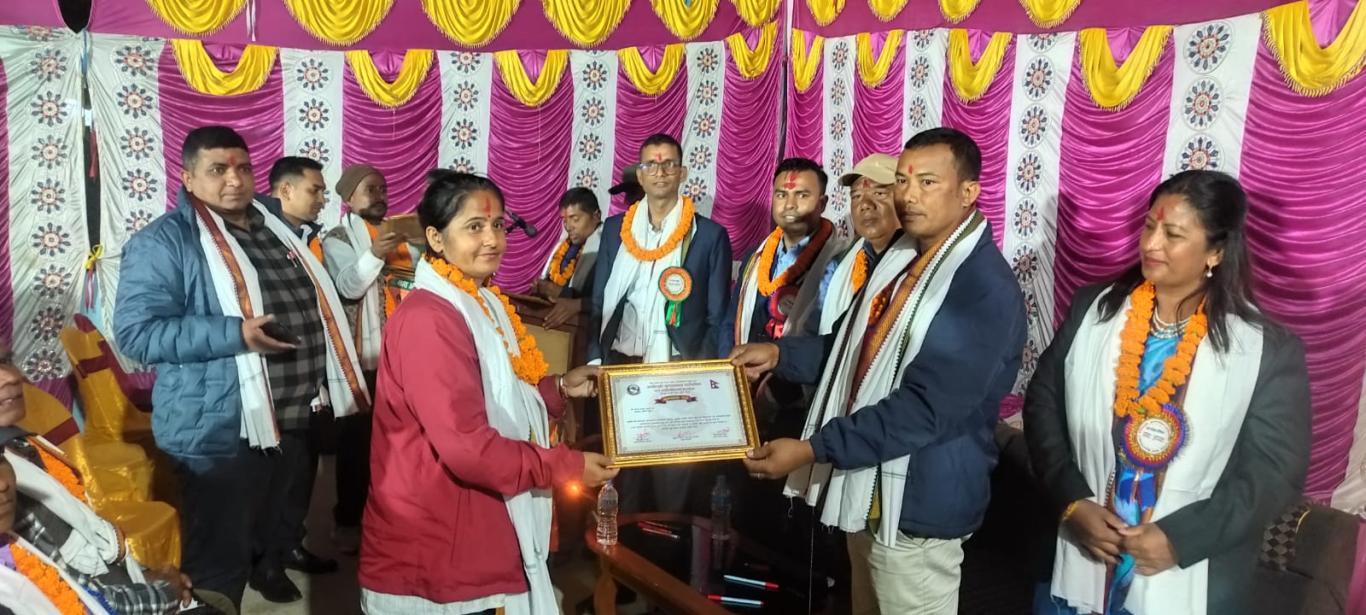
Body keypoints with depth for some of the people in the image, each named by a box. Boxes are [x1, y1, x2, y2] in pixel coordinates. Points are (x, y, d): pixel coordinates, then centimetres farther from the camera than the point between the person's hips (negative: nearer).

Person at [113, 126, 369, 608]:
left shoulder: (273, 228, 11)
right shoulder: (163, 241, -12)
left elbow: (316, 303, 22)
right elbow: (135, 331, -20)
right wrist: (235, 334, -28)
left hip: (293, 417, 8)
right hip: (221, 430, -7)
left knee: (281, 525, 27)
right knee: (219, 560, 5)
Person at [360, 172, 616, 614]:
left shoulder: (483, 304, 10)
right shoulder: (429, 318, -21)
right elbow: (466, 445, -26)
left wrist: (559, 388, 6)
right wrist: (567, 466, -19)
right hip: (438, 548, -10)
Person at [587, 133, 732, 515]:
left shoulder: (710, 235, -1)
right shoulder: (615, 228, 8)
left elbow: (717, 318, 0)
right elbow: (598, 303, 11)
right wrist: (595, 361, 1)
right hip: (620, 367, 3)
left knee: (677, 479, 4)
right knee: (621, 472, 11)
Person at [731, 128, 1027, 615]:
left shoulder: (987, 290, -22)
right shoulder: (900, 257, 6)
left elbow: (926, 408, -27)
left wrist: (813, 449, -28)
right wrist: (780, 354, 3)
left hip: (917, 506, -8)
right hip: (867, 491, 8)